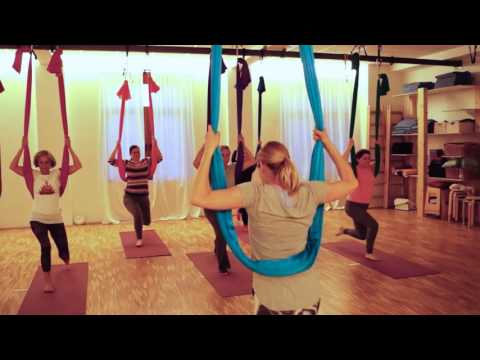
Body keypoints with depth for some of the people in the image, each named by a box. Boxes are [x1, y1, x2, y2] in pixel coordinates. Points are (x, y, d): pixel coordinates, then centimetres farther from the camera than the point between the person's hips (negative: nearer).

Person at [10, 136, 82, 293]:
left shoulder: (57, 173, -5)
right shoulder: (34, 175, -4)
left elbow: (78, 166, -13)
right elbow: (13, 167, -14)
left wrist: (69, 148, -18)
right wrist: (22, 148, -18)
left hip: (56, 219, 1)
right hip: (37, 219, -1)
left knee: (64, 251, 10)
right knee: (45, 246, -23)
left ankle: (65, 260, 51)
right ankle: (47, 280, -5)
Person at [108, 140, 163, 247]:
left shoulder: (146, 162, 2)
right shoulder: (126, 163, -3)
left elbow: (160, 158, -5)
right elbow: (111, 161, -11)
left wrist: (155, 145, -13)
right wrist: (117, 148, -18)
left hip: (143, 197, 3)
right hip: (130, 197, -3)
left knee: (147, 221, 8)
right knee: (137, 214, -29)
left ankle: (138, 220, 49)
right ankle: (139, 239, -7)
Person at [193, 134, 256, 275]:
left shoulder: (233, 168, -6)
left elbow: (251, 161, -13)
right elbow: (196, 163, -35)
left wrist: (243, 144, -21)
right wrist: (205, 145, -38)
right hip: (212, 207, -5)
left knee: (223, 232, 23)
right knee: (222, 233, -17)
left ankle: (217, 250, 56)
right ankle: (223, 265, -2)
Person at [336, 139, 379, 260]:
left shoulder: (370, 168, 4)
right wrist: (349, 146, -30)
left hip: (363, 206, 8)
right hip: (353, 206, -8)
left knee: (362, 235, 15)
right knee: (373, 225, -20)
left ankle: (343, 230, 43)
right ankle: (369, 253, -5)